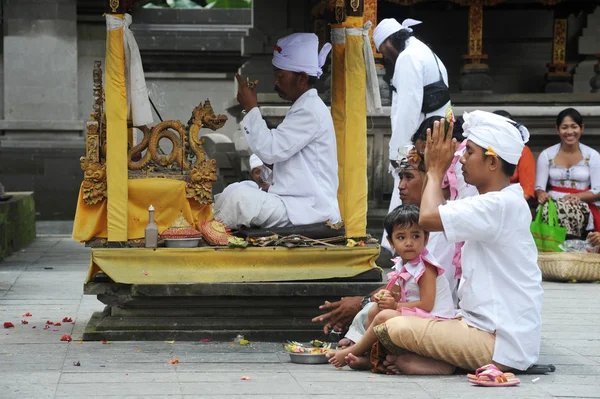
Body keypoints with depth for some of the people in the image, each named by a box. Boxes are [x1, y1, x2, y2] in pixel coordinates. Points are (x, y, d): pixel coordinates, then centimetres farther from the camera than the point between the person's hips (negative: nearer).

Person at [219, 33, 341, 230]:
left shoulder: (310, 112, -14)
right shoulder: (306, 107, 20)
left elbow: (270, 150, -20)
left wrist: (251, 108, -12)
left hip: (309, 210, -11)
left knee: (241, 198, -25)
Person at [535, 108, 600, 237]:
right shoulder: (546, 155, 9)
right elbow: (539, 187, 5)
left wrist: (578, 196, -17)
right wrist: (541, 195, -18)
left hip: (583, 206, -1)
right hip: (553, 204, 1)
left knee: (573, 210, -33)